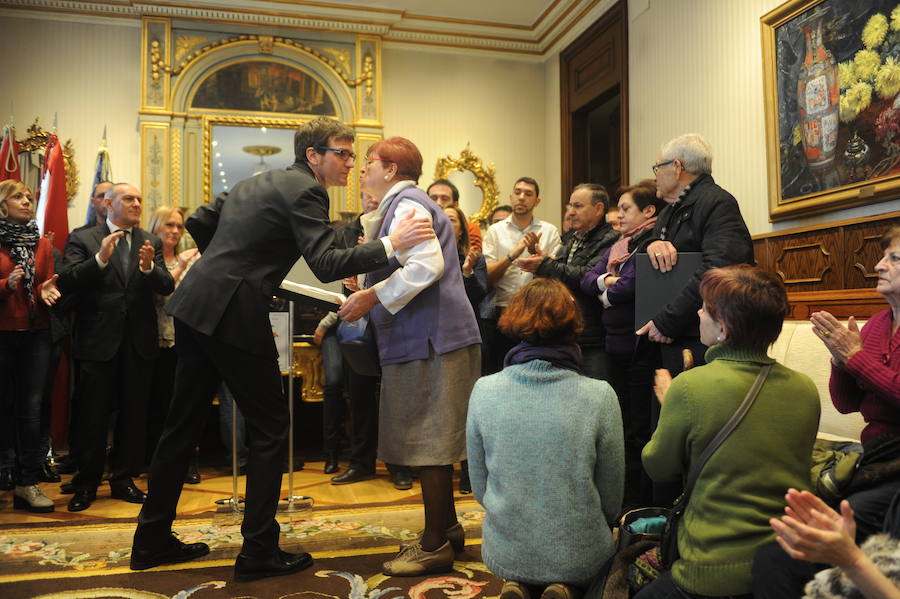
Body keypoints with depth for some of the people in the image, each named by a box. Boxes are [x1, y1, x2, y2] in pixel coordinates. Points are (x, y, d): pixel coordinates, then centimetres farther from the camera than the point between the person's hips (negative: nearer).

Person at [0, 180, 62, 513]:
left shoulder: (43, 244, 11)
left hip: (35, 333, 3)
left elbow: (47, 285, 10)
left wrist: (46, 291, -11)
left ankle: (27, 483, 5)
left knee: (30, 408, 1)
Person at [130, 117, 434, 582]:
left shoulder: (256, 182, 19)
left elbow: (198, 222, 21)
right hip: (235, 316, -9)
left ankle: (153, 539, 27)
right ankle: (259, 551, 8)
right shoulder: (305, 190, -8)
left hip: (194, 306, 9)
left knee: (183, 425, 15)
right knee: (269, 429, 2)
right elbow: (326, 265, -19)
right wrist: (390, 245, -21)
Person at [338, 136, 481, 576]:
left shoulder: (407, 204, -10)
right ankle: (446, 528, 28)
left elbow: (427, 265, -24)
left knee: (428, 441, -3)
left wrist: (372, 296, -20)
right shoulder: (400, 205, 21)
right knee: (431, 440, 16)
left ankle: (434, 546, 7)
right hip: (428, 337, 10)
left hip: (429, 339, -10)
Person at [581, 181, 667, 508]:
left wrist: (607, 295, -4)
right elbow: (587, 280, 7)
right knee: (624, 428, 16)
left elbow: (630, 284, -23)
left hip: (641, 345, -8)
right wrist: (607, 280, -13)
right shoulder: (617, 247, 16)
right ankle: (625, 499, 28)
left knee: (640, 431, 0)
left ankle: (642, 505, 12)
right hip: (616, 345, 8)